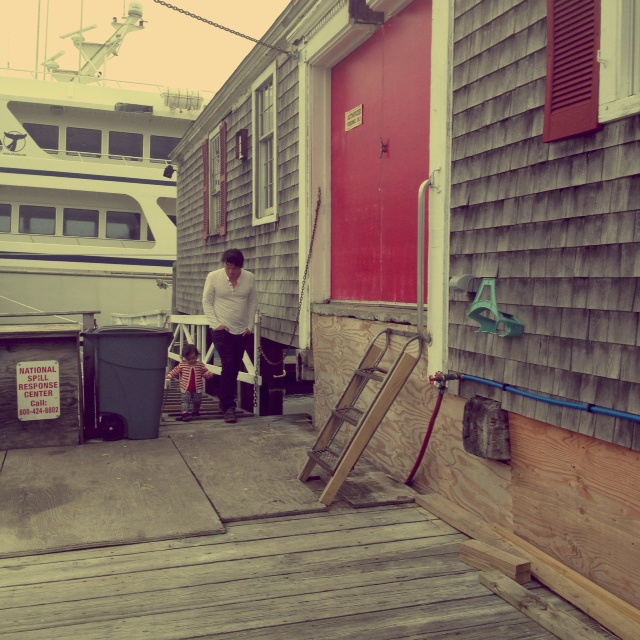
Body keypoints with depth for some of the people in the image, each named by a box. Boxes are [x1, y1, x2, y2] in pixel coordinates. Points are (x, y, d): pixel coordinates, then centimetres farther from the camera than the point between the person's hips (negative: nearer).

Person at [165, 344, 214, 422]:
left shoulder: (200, 364, -2)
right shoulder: (182, 365, -3)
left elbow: (205, 372, 3)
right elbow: (175, 372, 4)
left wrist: (209, 374, -18)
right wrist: (168, 376, -7)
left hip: (197, 389, 2)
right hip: (186, 389, -2)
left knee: (197, 402, 16)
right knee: (185, 401, -13)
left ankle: (195, 411, 38)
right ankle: (185, 413, -18)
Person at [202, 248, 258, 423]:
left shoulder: (249, 278, 0)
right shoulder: (213, 277, -6)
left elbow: (253, 302, 9)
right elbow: (206, 302, 0)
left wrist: (250, 326, 4)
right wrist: (216, 324, -7)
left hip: (241, 331, 3)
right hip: (221, 330, -3)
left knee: (235, 368, 9)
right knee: (229, 365, -14)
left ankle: (225, 401, 26)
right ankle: (228, 407, -8)